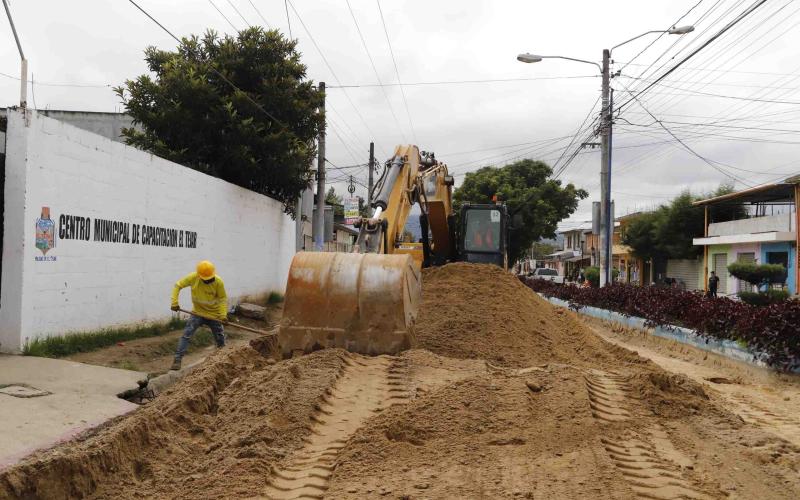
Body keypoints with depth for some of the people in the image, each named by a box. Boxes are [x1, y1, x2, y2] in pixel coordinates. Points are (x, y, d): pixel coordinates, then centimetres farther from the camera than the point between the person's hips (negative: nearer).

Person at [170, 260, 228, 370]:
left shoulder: (218, 282, -22)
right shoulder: (193, 278, -21)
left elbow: (223, 298, -12)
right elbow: (178, 285, -8)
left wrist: (223, 314, -24)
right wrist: (174, 302, -18)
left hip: (214, 314, 0)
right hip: (197, 313, 0)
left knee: (220, 339, 12)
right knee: (186, 335, -14)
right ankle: (177, 361, -8)